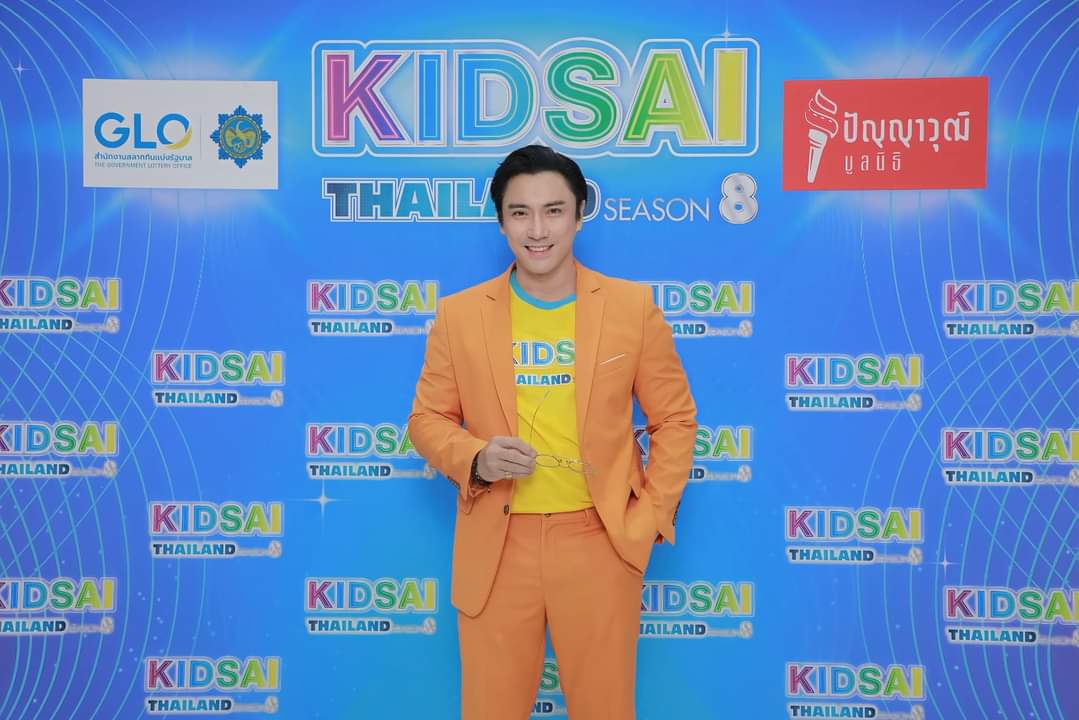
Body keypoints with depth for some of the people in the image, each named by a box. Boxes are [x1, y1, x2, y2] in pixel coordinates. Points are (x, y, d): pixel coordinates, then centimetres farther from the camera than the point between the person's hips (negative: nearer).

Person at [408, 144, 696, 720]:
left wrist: (650, 517, -4)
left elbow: (674, 418, 4)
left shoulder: (633, 306, -1)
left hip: (599, 542, 0)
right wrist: (474, 458, -15)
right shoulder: (459, 314, 0)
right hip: (495, 545, 1)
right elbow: (428, 419, 6)